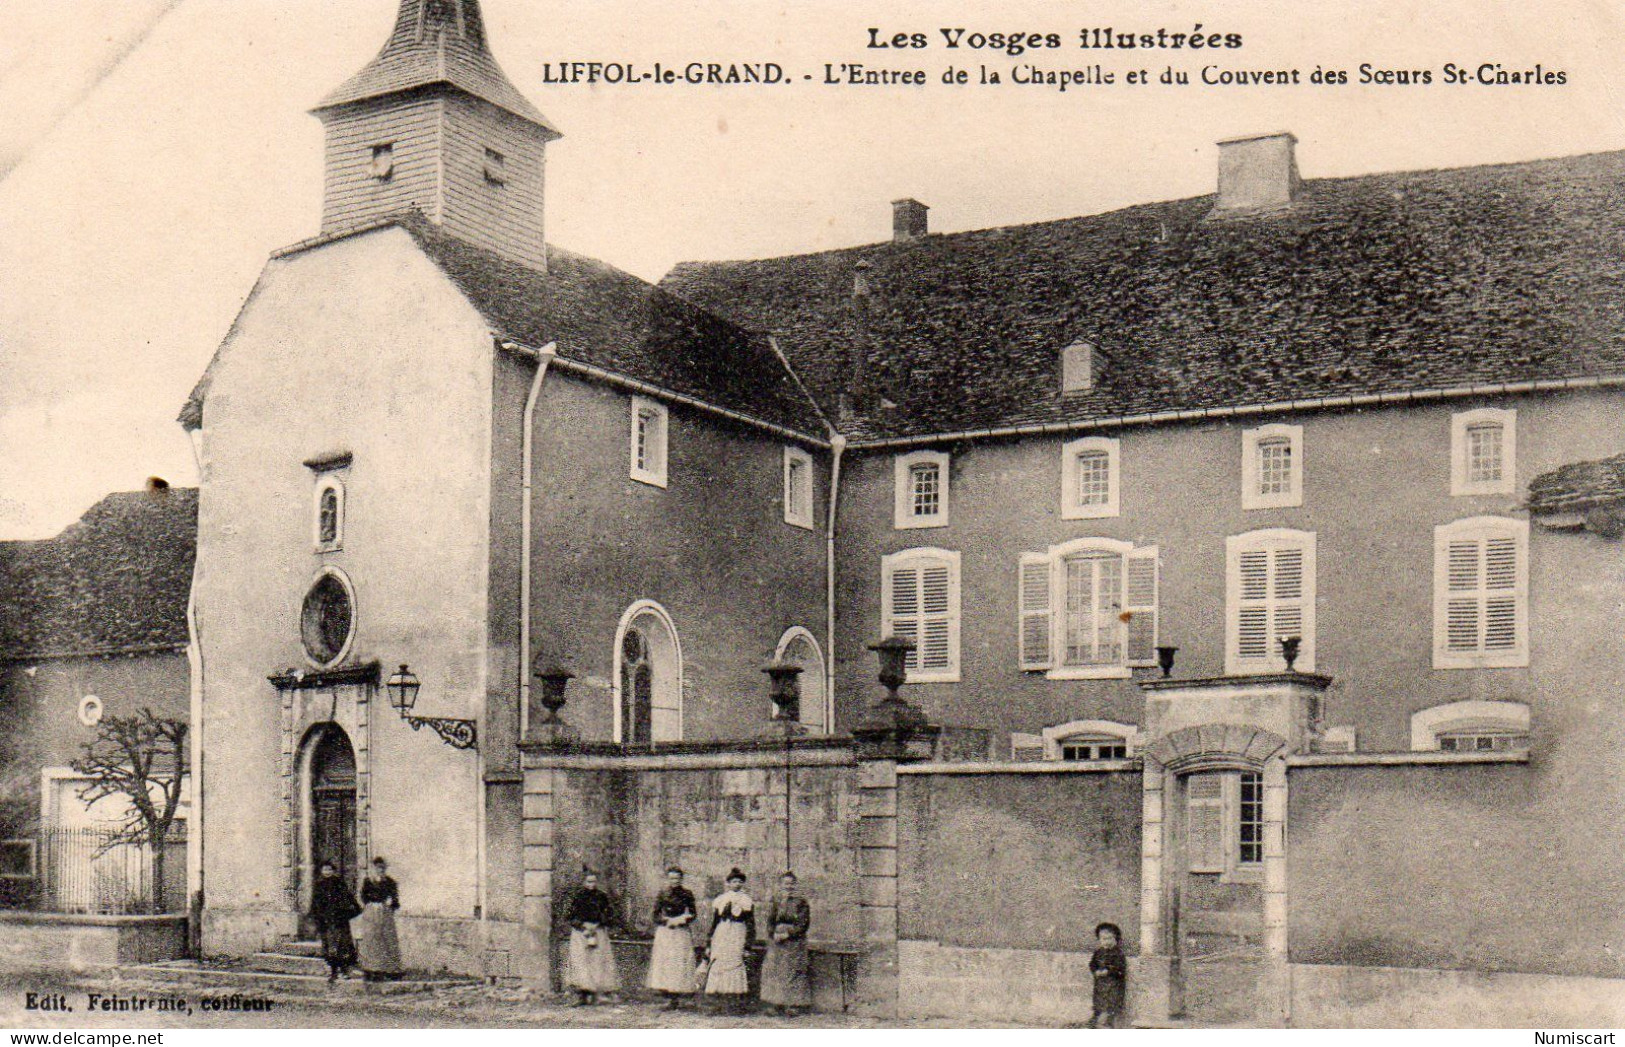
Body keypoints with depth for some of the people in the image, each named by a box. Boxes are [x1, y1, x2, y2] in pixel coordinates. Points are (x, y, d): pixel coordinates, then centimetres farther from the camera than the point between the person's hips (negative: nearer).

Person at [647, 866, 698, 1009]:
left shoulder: (687, 894, 5)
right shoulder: (662, 894, 7)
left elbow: (693, 914, 6)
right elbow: (656, 915, 5)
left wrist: (682, 920, -11)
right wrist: (667, 921, -11)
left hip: (682, 934, -1)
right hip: (664, 933, 1)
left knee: (681, 963, -8)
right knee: (664, 963, -5)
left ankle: (677, 996, -6)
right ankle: (669, 997, -2)